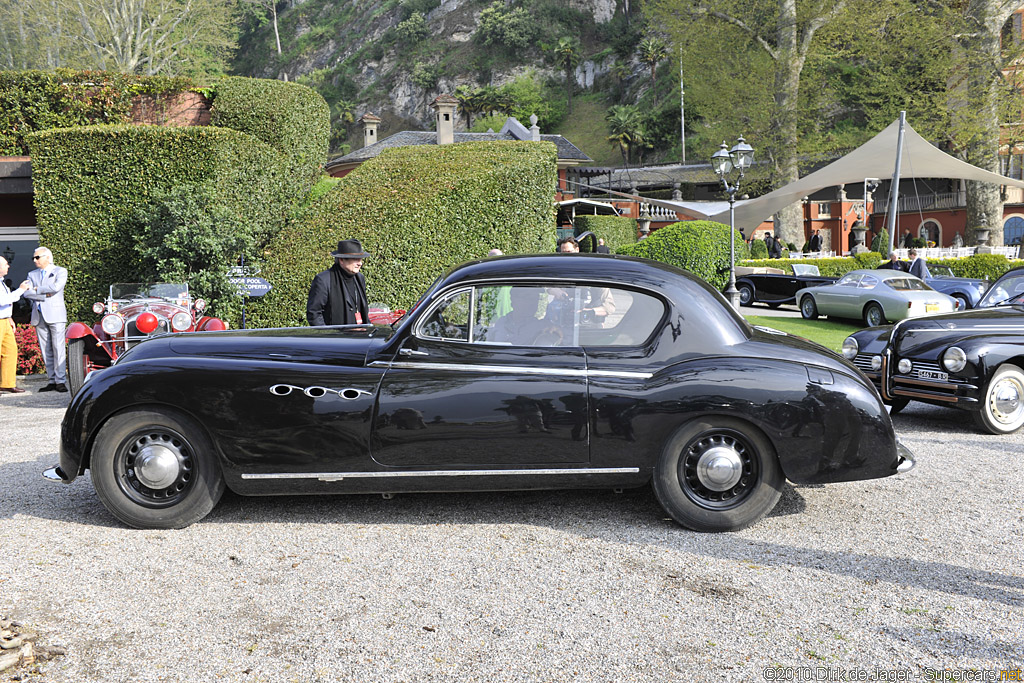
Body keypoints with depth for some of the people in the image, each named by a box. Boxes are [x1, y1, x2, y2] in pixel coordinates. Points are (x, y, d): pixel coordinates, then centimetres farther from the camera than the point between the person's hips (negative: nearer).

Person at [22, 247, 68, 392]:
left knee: (58, 349, -9)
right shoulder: (32, 274, 19)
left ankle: (61, 381, -9)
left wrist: (37, 289, -1)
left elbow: (56, 287, -13)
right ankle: (51, 381, 6)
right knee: (46, 351, 4)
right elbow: (26, 293, 4)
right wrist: (44, 295, -8)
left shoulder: (60, 271, 7)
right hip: (39, 317, 5)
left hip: (55, 315, -5)